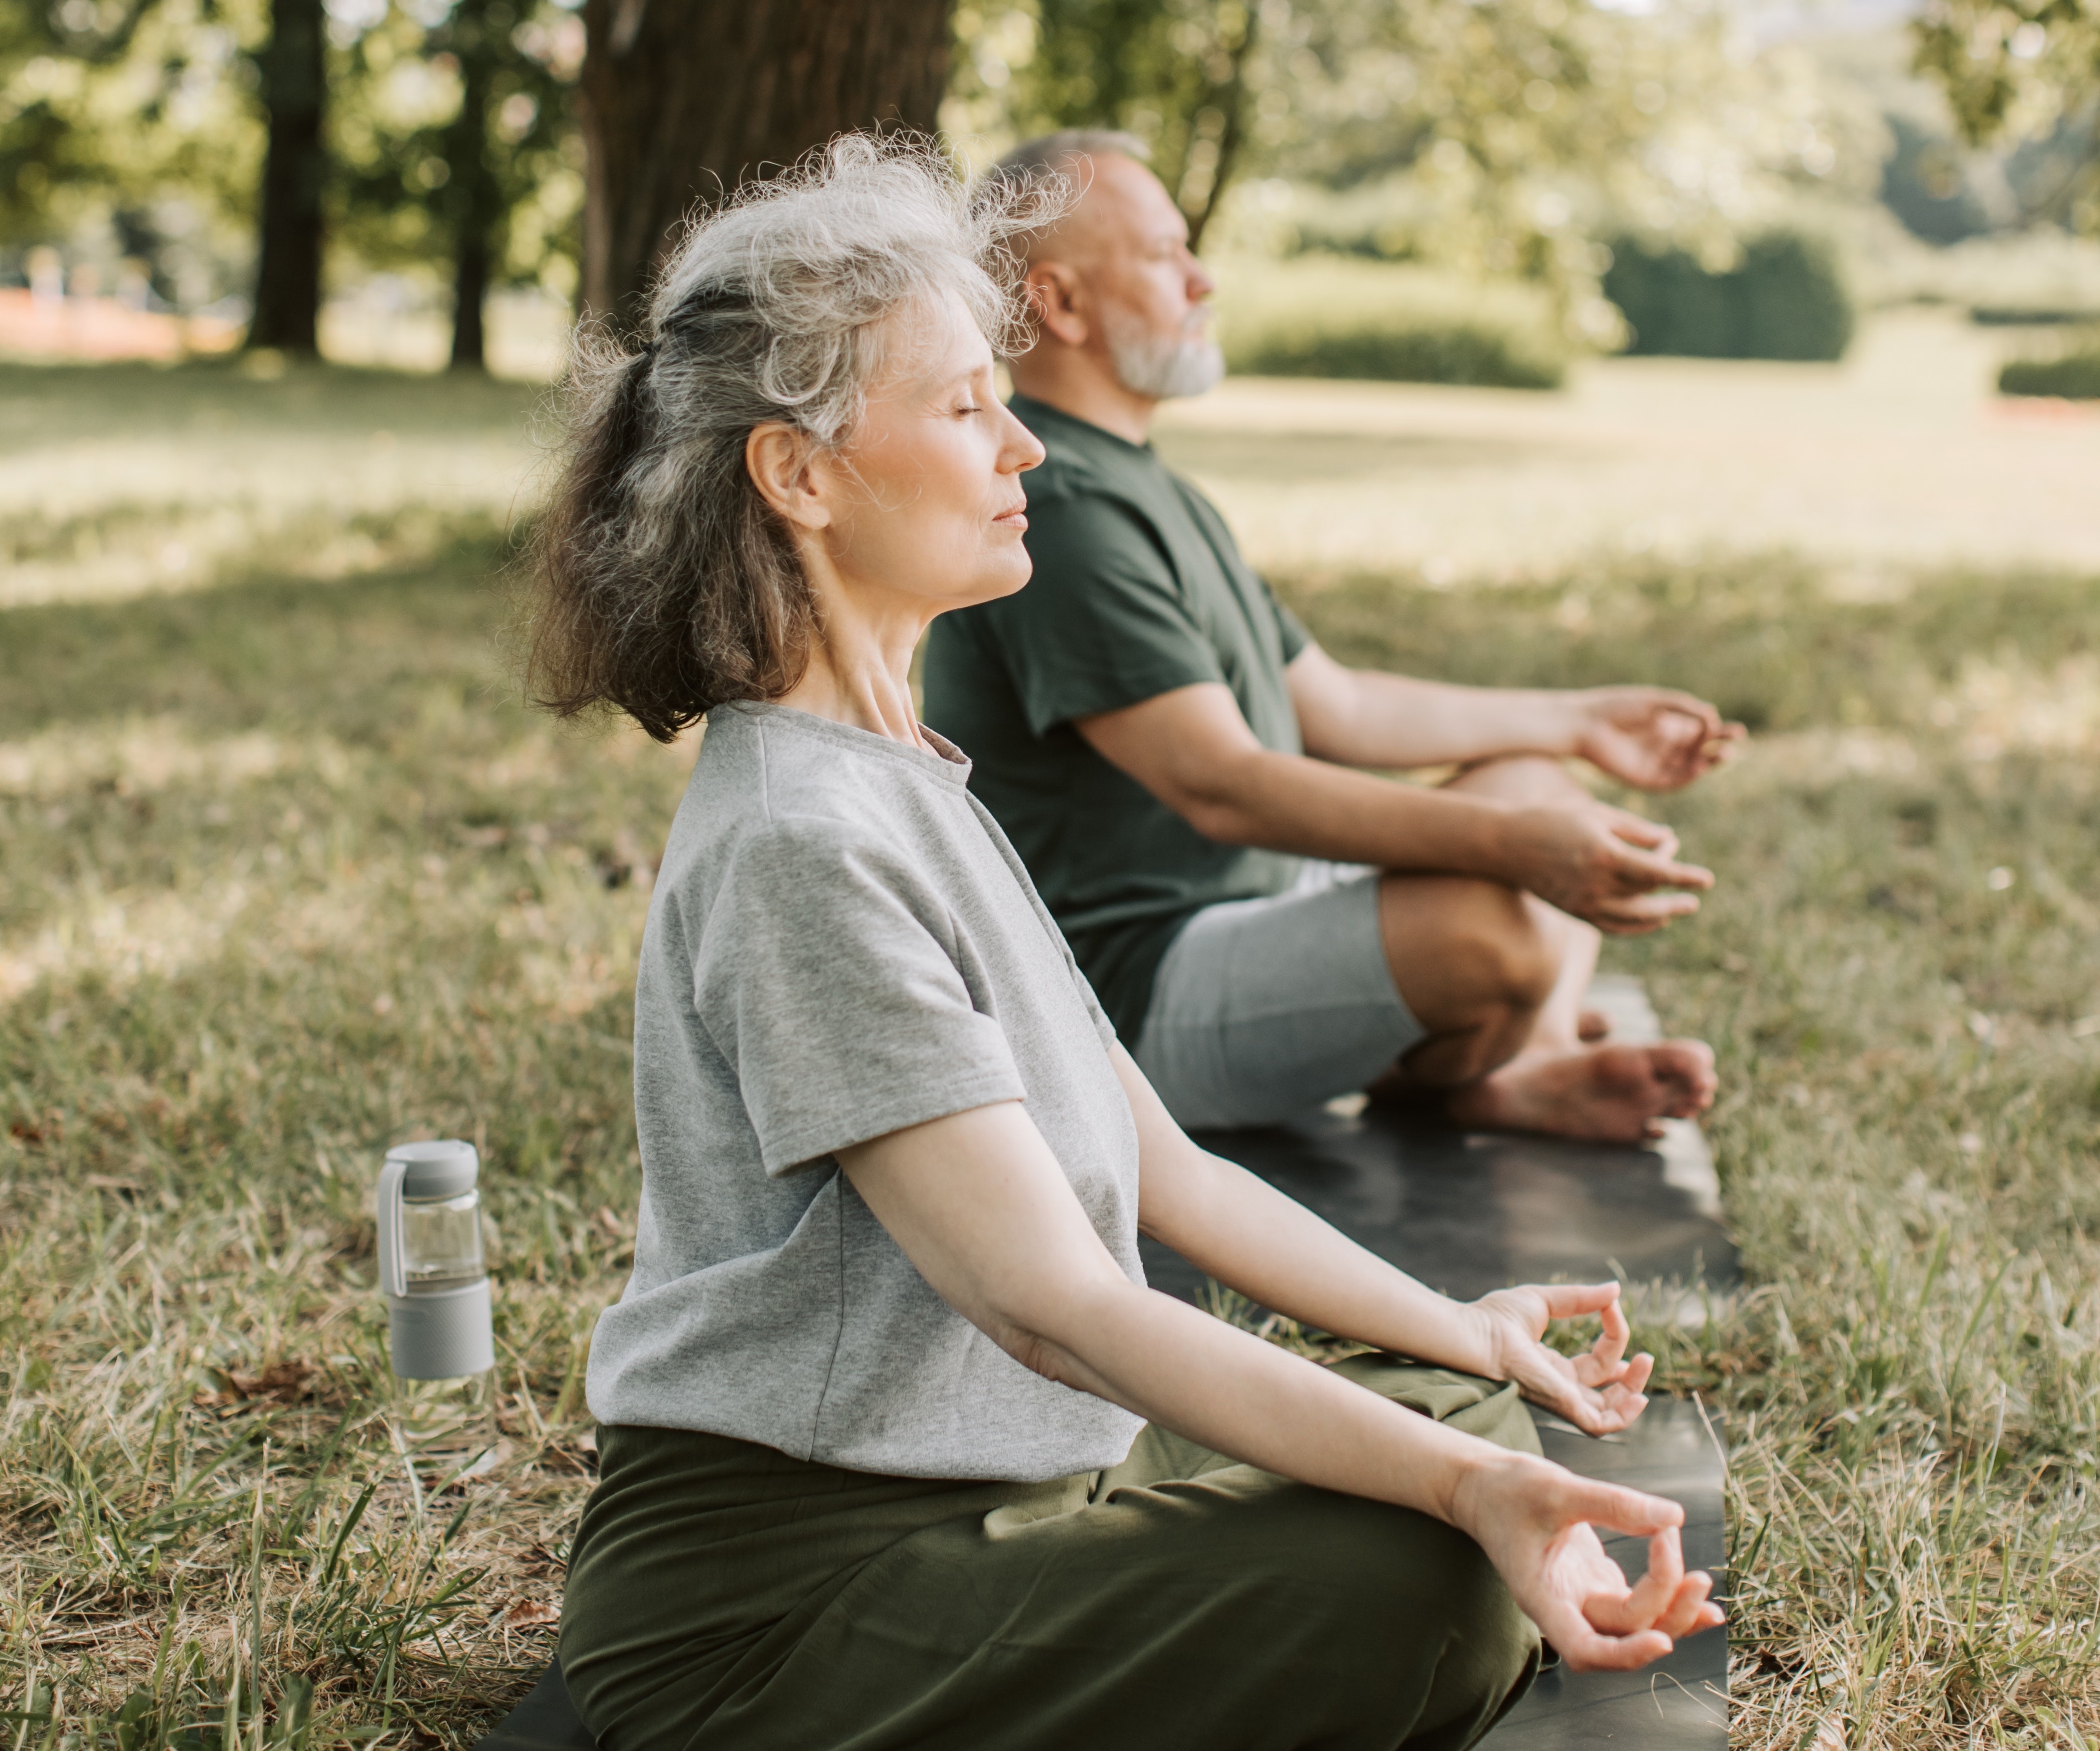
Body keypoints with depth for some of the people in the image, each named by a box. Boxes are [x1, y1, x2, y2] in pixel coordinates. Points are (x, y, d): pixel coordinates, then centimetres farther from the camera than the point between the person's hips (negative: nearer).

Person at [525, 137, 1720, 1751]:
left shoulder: (903, 785, 12)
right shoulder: (802, 841, -21)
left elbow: (1160, 1169, 15)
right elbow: (1051, 1303, -26)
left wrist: (1453, 1334, 16)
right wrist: (1456, 1486, -31)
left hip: (963, 1484, 10)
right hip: (782, 1599, -10)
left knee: (1479, 1432, 11)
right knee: (1434, 1589, -24)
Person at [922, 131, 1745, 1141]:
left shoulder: (1146, 490, 17)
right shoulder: (1058, 512, -19)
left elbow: (1332, 707, 23)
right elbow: (1218, 784, -28)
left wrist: (1578, 722, 23)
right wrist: (1511, 844, -34)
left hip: (1254, 901, 11)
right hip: (1138, 991, -11)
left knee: (1537, 782, 17)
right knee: (1493, 927, -31)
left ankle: (1529, 1068, -7)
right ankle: (1420, 1079, 3)